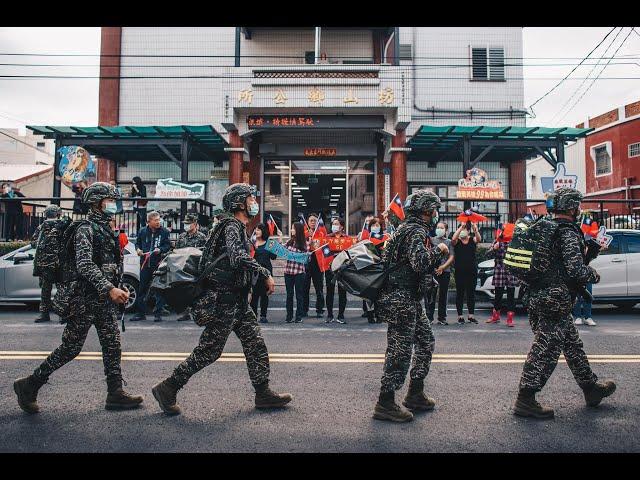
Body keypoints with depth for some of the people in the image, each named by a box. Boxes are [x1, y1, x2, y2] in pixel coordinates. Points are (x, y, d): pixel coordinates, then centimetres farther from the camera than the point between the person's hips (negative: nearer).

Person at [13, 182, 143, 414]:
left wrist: (116, 289, 15)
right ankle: (29, 385, 17)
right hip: (84, 299, -9)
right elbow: (85, 265, -24)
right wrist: (110, 289, -30)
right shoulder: (85, 229, -12)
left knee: (112, 344, 6)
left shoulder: (106, 229, 16)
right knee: (71, 347, 0)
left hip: (104, 299, 9)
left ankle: (115, 394, 11)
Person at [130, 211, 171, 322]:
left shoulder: (164, 231, 0)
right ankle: (141, 313, 20)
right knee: (142, 288, 9)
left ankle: (158, 313, 7)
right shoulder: (143, 231, 7)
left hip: (159, 264, -3)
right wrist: (138, 249, 0)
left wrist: (160, 250, -17)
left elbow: (168, 245, 1)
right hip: (145, 264, 3)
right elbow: (137, 242, 20)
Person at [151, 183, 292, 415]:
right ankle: (167, 389, 11)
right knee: (209, 350, -2)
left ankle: (263, 393, 16)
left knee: (255, 343, 9)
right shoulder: (232, 226, -15)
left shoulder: (239, 228, 17)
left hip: (237, 300, 10)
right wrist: (266, 274, -28)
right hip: (225, 301, -10)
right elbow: (239, 256, -32)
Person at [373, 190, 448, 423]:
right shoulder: (416, 231, -14)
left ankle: (415, 394, 27)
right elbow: (421, 262, -29)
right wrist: (438, 249, -13)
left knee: (426, 341, 18)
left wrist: (436, 256, 10)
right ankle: (385, 403, 4)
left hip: (410, 300, 11)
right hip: (402, 300, -11)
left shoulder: (409, 228, 18)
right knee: (400, 350, -5)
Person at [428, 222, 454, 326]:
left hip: (445, 271, 2)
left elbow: (451, 257, 4)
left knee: (443, 295, 7)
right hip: (432, 270, -2)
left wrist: (443, 267, -9)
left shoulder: (449, 242, 11)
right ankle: (429, 317, 2)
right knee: (430, 295, -4)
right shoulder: (431, 240, 7)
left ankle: (442, 317, 15)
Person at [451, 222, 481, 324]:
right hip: (459, 271, -2)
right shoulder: (457, 241, 2)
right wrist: (461, 227, -26)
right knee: (460, 293, 3)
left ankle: (471, 315, 14)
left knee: (471, 293, 7)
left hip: (472, 271, 2)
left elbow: (478, 239, -17)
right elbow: (453, 239, -22)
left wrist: (475, 228, -34)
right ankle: (460, 316, 7)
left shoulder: (472, 240, 6)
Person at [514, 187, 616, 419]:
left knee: (572, 343, 21)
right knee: (545, 349, -4)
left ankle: (591, 388, 35)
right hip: (554, 301, -10)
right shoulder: (568, 233, -14)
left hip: (536, 297, 10)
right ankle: (525, 400, 1)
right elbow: (576, 271, -21)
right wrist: (594, 275, -1)